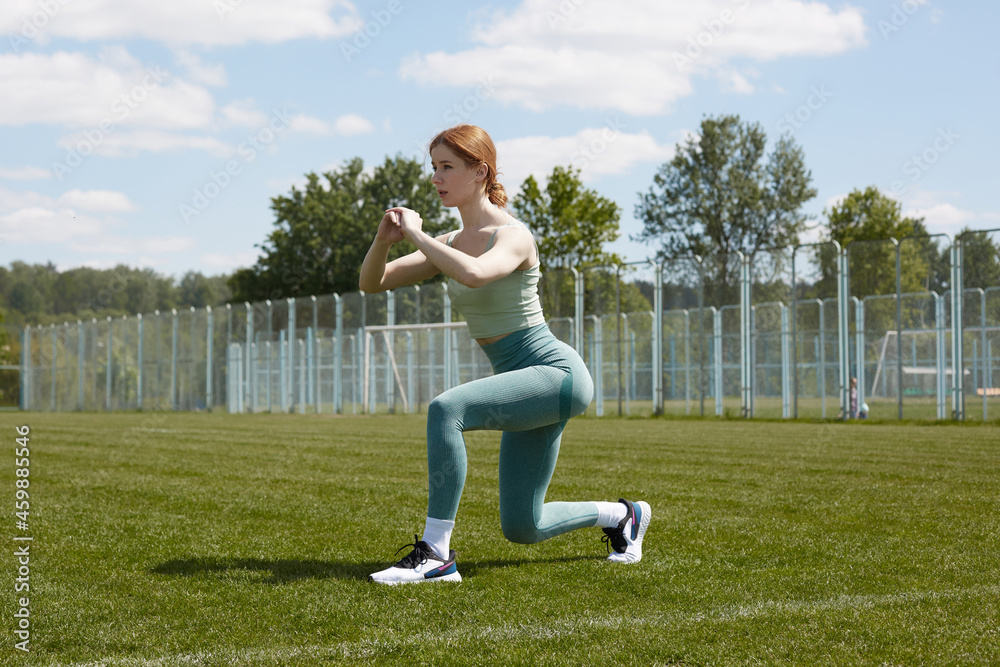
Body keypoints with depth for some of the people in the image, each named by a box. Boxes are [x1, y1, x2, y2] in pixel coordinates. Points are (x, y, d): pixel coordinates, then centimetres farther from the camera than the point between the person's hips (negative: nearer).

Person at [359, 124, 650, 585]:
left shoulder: (512, 236, -15)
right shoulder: (452, 244, 10)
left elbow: (474, 275, -38)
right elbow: (372, 283, 10)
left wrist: (417, 234, -26)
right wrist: (384, 239, -10)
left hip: (557, 374, -9)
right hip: (528, 383, 9)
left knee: (446, 409, -32)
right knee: (522, 528, 11)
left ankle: (435, 554, -28)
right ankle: (622, 516, 36)